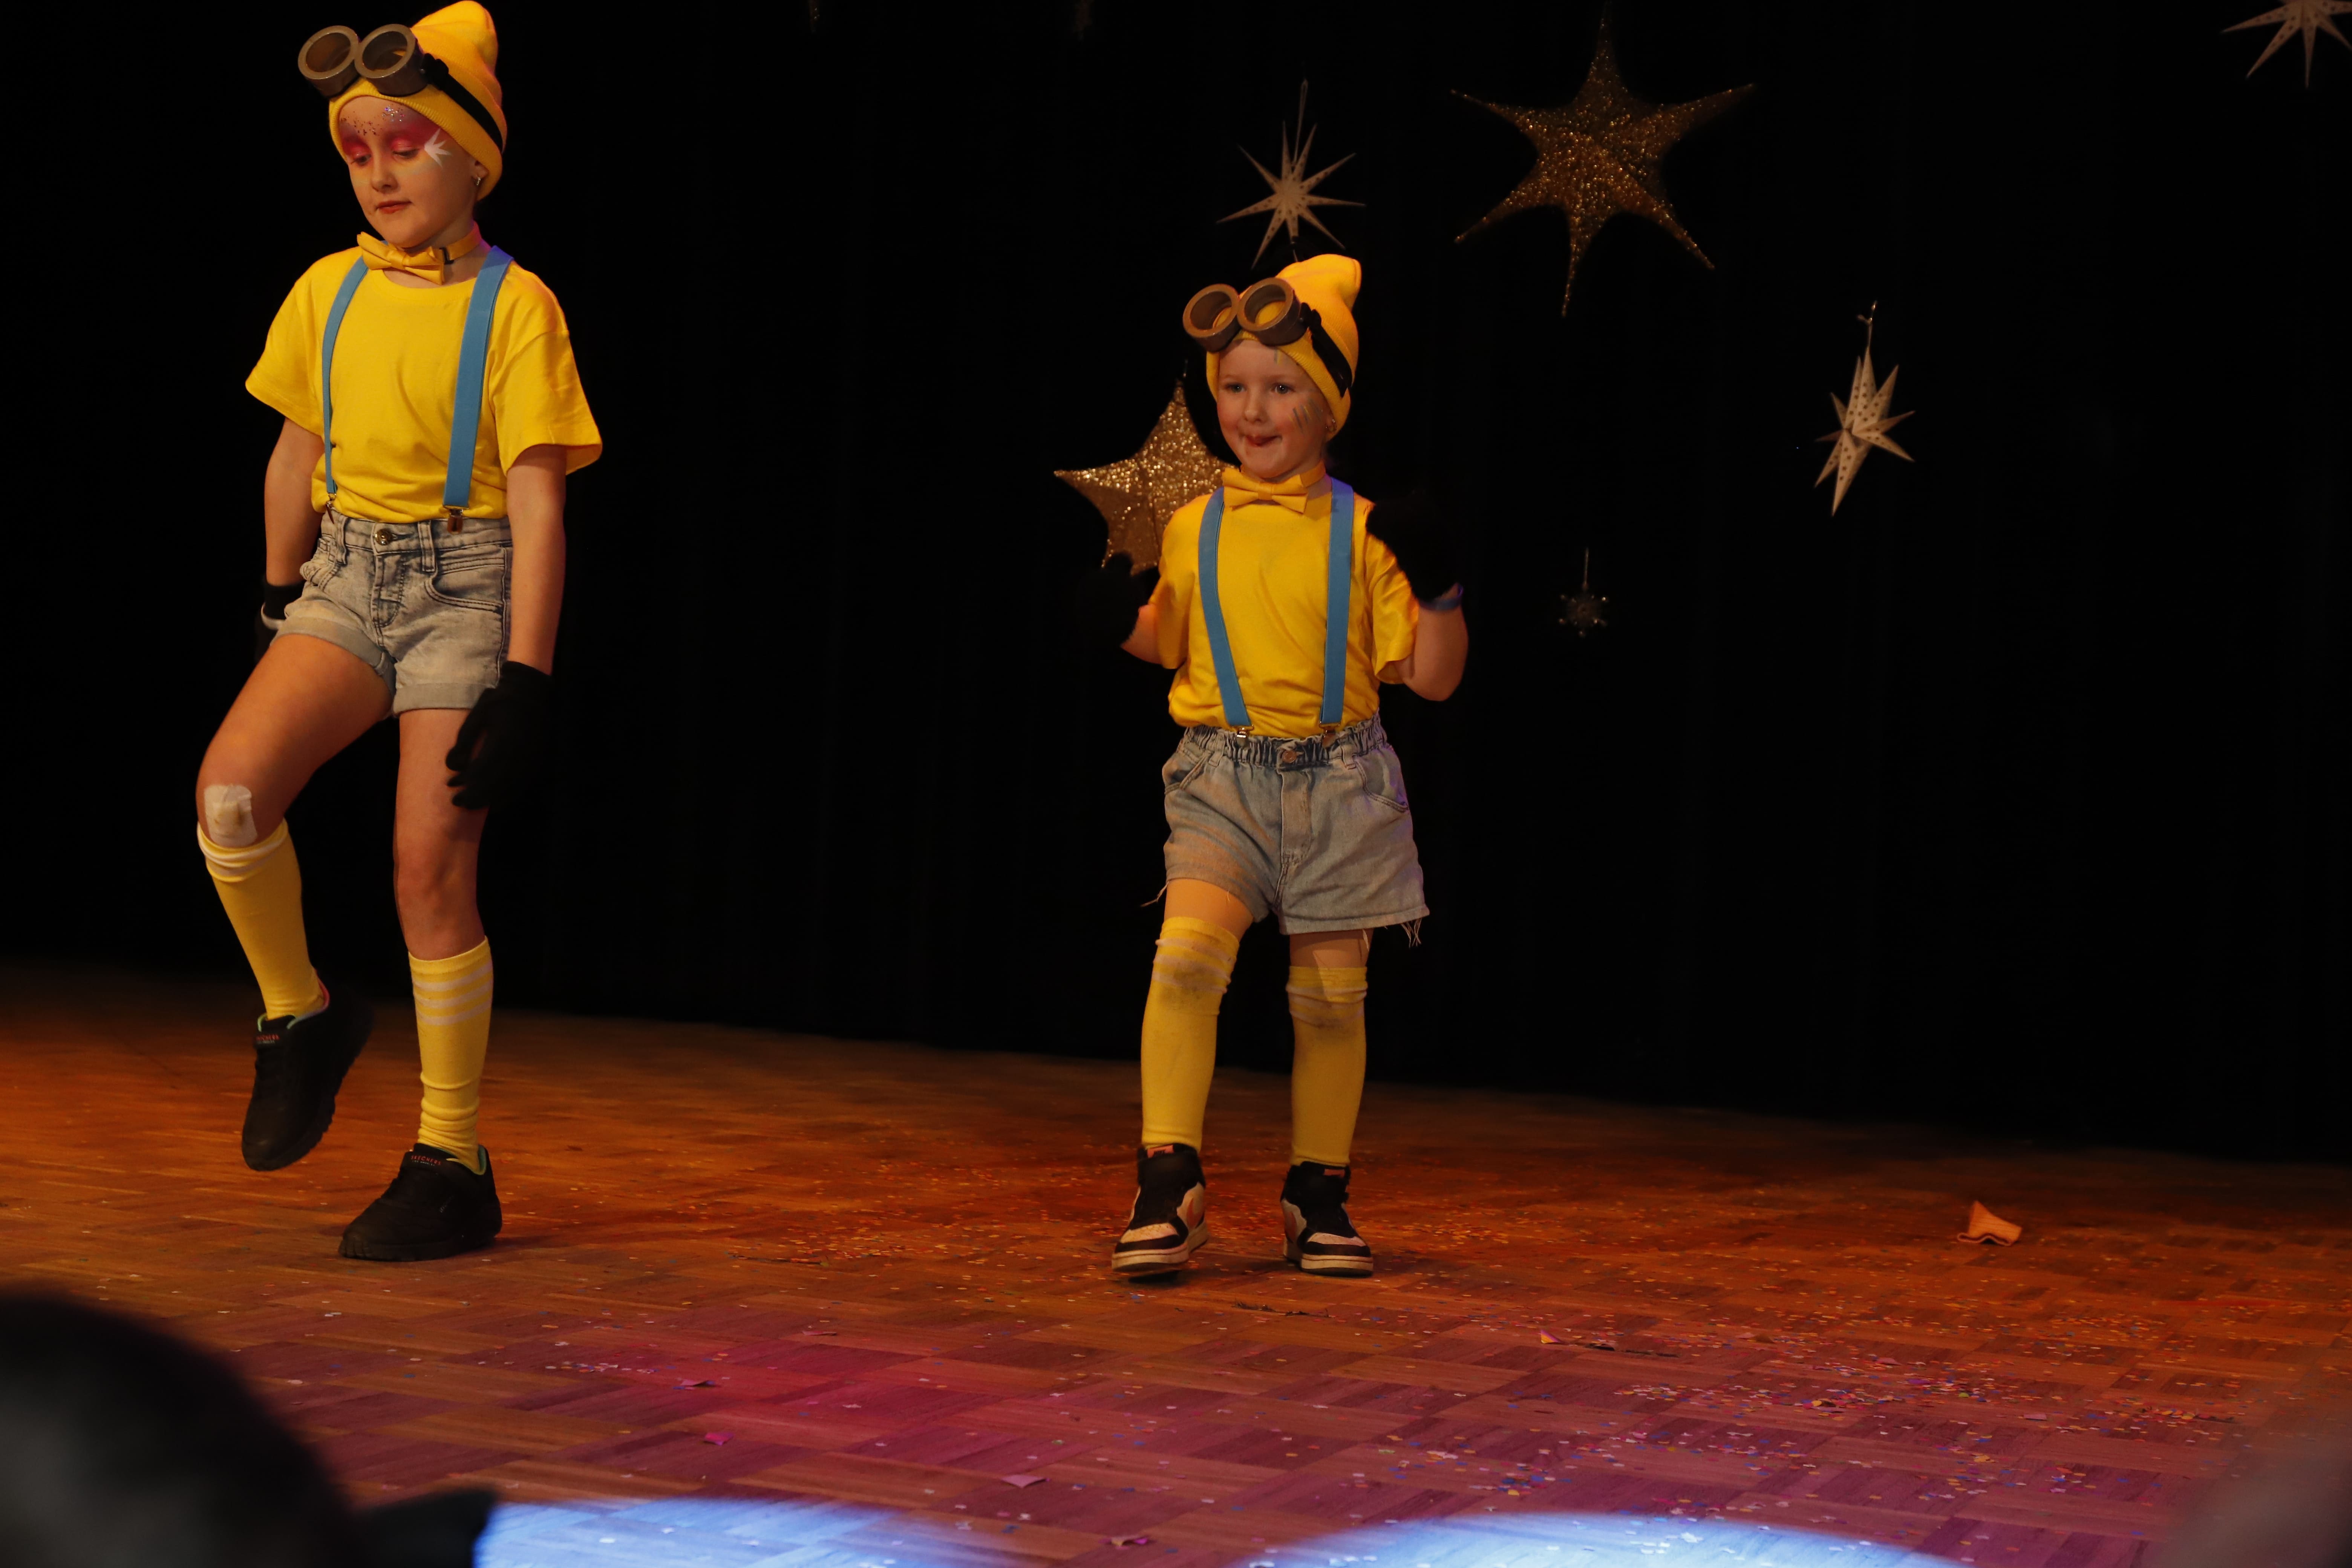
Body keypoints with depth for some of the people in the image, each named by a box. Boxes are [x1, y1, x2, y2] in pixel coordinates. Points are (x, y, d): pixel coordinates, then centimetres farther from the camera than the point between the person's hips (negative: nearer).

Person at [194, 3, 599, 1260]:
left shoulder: (514, 306, -7)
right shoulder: (328, 292, 8)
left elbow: (537, 502, -11)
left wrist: (525, 679, -17)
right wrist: (278, 602, 26)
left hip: (466, 580, -4)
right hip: (348, 573, 4)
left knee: (429, 867, -9)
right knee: (231, 787, -21)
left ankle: (452, 1165, 5)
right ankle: (303, 1016, 5)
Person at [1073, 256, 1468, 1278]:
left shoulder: (1362, 536, 1)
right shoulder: (1193, 531, 6)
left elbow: (1432, 678, 0)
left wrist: (1436, 587, -15)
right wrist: (1123, 619, 2)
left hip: (1341, 783, 0)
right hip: (1225, 779, 0)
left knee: (1330, 995, 6)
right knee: (1187, 952, -21)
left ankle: (1318, 1194, 22)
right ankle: (1170, 1181, -16)